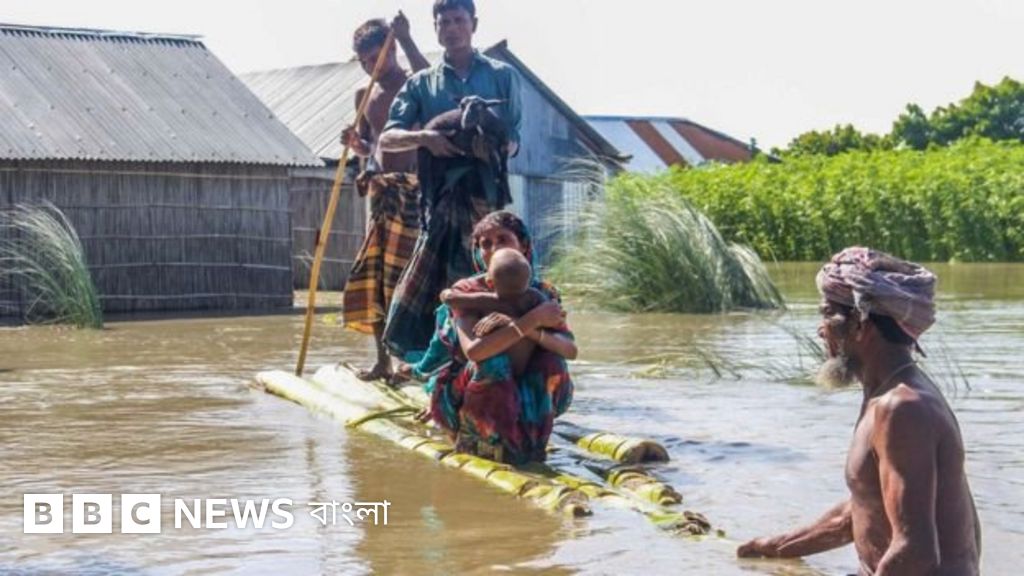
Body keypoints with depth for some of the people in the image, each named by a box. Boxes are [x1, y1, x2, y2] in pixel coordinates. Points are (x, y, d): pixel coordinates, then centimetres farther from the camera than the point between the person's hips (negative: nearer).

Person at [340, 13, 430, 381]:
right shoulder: (366, 96, 16)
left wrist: (406, 39, -26)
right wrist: (355, 143, 2)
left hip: (412, 190, -7)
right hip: (382, 192, 7)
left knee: (404, 274, -10)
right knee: (373, 275, 6)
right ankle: (383, 361, 13)